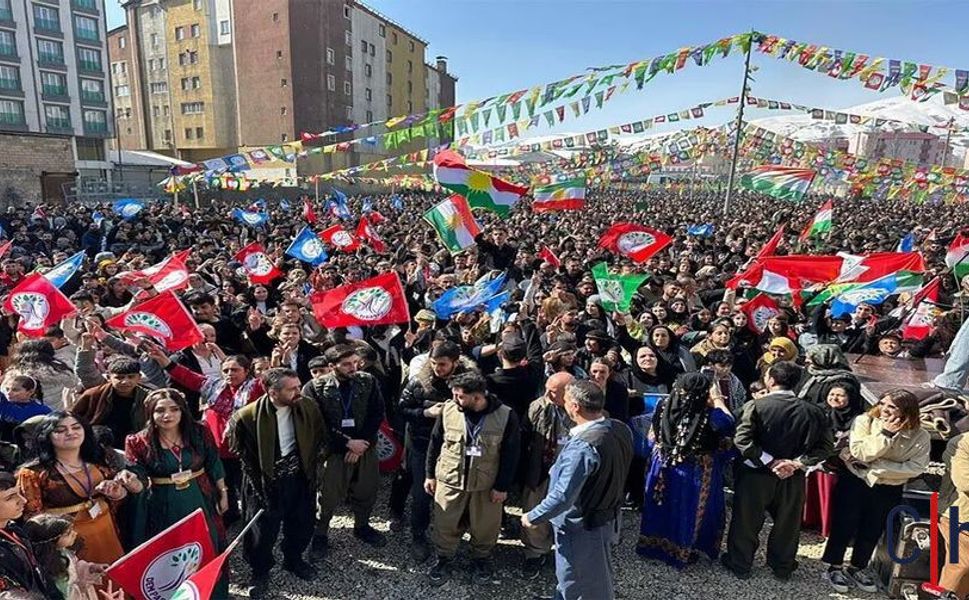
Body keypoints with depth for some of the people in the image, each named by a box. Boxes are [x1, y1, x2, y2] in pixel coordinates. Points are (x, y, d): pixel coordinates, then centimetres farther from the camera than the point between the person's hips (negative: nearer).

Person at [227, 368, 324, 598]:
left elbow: (317, 437, 6)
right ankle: (259, 572, 37)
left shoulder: (309, 407, -12)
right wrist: (256, 473, 2)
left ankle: (293, 560, 46)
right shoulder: (248, 415, -21)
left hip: (299, 478, 3)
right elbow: (239, 448, -3)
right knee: (263, 530, 10)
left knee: (302, 524, 18)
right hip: (265, 482, -3)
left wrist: (308, 463, 5)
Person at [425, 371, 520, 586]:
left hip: (487, 484, -1)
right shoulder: (448, 410, -11)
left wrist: (502, 486, -7)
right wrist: (430, 474, 5)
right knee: (445, 524, 14)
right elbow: (435, 443, 1)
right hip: (449, 480, 2)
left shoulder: (506, 416, -17)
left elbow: (510, 454, -9)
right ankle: (444, 558, 39)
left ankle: (481, 559, 41)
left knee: (485, 526, 14)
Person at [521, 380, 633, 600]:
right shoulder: (622, 430, -9)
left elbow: (563, 496, -31)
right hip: (608, 517, 8)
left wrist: (532, 517, -16)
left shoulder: (582, 446, -34)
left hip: (580, 527, -8)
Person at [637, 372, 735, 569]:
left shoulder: (666, 406, -11)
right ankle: (683, 551, 27)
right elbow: (729, 423, -7)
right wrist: (718, 399, 0)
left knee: (664, 507, 19)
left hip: (664, 468, 4)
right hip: (695, 474, -3)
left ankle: (655, 544, 34)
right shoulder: (709, 414, -24)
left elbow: (654, 435, 4)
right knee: (688, 510, 14)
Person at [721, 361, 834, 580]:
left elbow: (742, 440, -23)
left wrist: (770, 462, -18)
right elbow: (824, 446, -8)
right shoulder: (813, 411, -7)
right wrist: (797, 463, -12)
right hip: (792, 478, 3)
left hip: (756, 474, -3)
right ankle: (783, 567, 39)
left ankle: (740, 565, 29)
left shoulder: (756, 406, -16)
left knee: (746, 521, 14)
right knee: (787, 523, 22)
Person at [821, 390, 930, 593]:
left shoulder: (920, 436, -8)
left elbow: (916, 467, -16)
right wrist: (886, 433, -26)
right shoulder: (864, 421, -13)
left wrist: (879, 467, -20)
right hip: (855, 481, -2)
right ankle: (835, 567, 23)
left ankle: (858, 567, 37)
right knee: (844, 525, 5)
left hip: (889, 490, 2)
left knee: (873, 530, 16)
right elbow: (860, 452, -22)